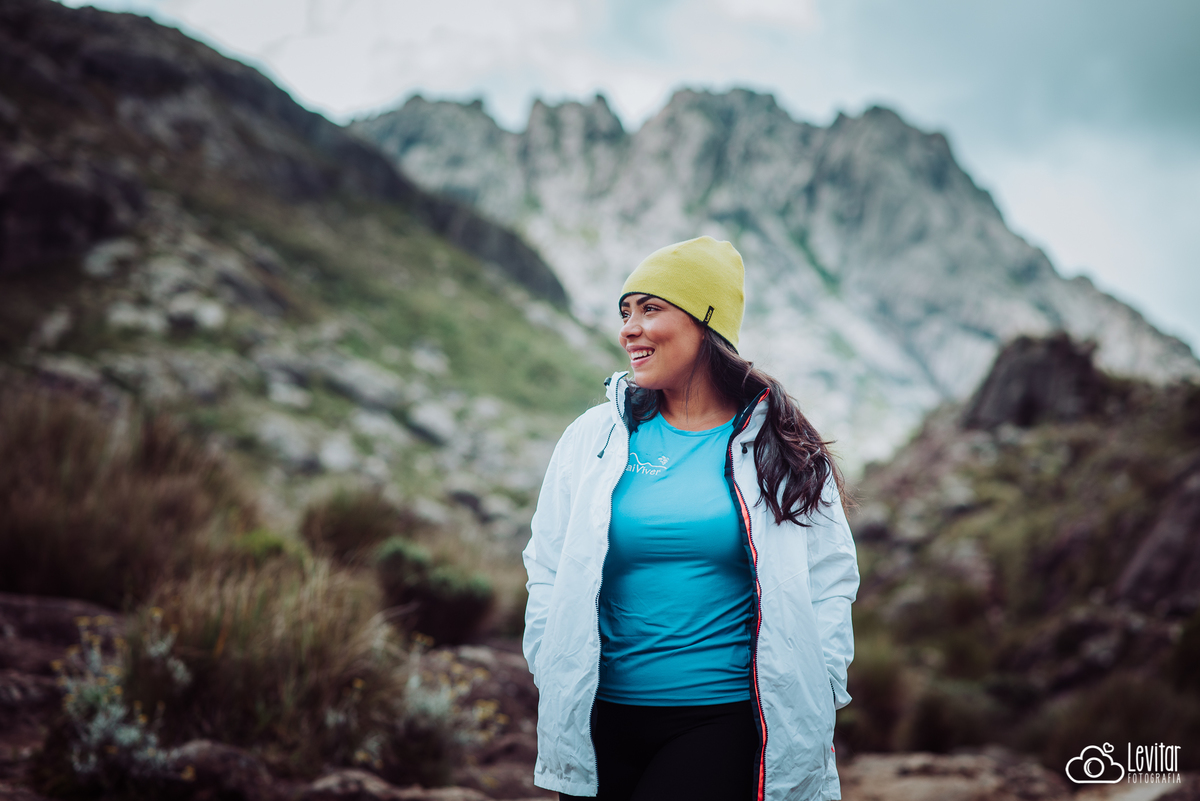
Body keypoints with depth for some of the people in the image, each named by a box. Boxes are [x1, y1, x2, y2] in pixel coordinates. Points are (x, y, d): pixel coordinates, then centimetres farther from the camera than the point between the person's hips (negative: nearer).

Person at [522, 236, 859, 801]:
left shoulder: (780, 448, 0)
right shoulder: (593, 438, 4)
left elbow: (829, 580, 3)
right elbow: (550, 573, 9)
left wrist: (815, 711, 1)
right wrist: (555, 686, 4)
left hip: (725, 718, -2)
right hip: (603, 716, 3)